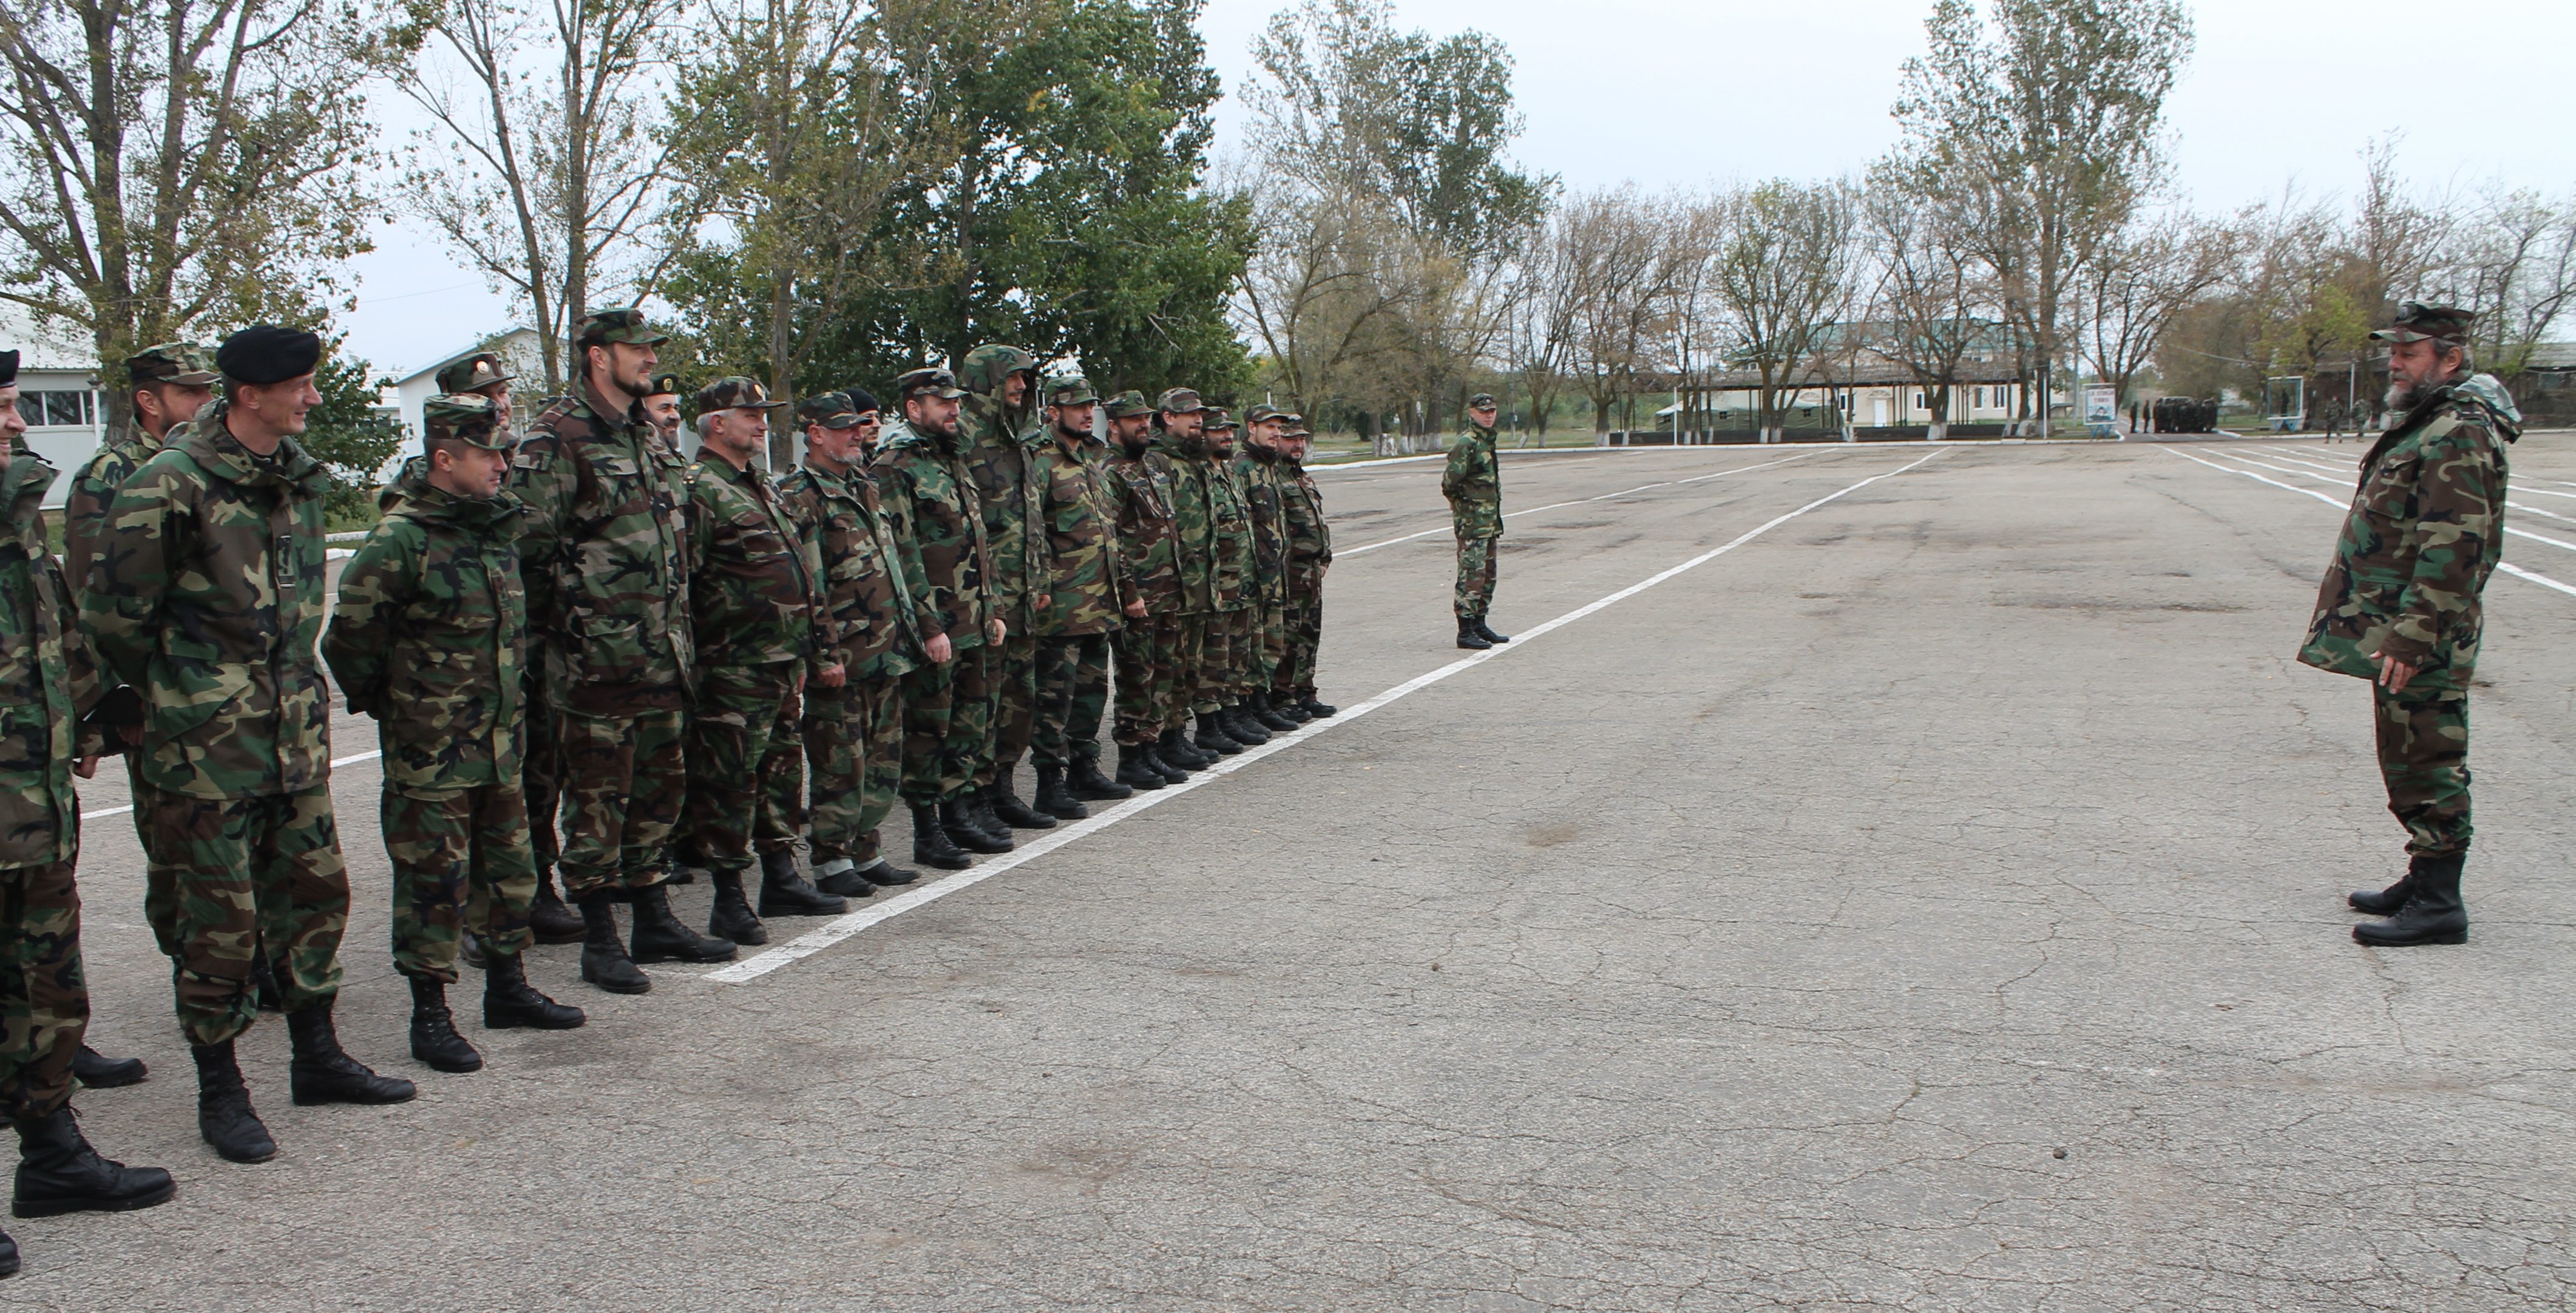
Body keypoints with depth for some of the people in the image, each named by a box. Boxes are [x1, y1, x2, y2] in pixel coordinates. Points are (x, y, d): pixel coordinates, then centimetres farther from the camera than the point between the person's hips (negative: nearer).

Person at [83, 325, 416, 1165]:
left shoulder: (301, 478, 9)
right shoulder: (170, 486, -14)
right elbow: (114, 615, -8)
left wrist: (293, 683, 17)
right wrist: (174, 695, 3)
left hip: (295, 733, 7)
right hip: (206, 746, -7)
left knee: (315, 891, 13)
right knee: (217, 915, 1)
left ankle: (317, 1058, 27)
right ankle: (219, 1091, 15)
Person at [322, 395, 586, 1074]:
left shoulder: (498, 525, 7)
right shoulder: (400, 540, -17)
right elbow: (350, 636, -13)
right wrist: (390, 705, -2)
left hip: (500, 739, 7)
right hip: (430, 749, -7)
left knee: (510, 865, 15)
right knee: (434, 878, 0)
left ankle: (507, 988, 30)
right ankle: (430, 1016, 10)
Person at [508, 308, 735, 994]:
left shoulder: (646, 436, 16)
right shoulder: (555, 440, -10)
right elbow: (530, 547, -13)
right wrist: (558, 633, -10)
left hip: (662, 651, 8)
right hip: (597, 656, -8)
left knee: (659, 787, 14)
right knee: (598, 796, 0)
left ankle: (655, 920, 24)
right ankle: (600, 941, 9)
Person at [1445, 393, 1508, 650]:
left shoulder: (1487, 441, 15)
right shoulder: (1466, 443, -14)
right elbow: (1449, 484, -19)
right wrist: (1465, 505, -5)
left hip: (1489, 520, 9)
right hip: (1472, 523, -9)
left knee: (1488, 575, 14)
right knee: (1472, 576, -8)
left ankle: (1479, 625, 23)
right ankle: (1465, 632, -6)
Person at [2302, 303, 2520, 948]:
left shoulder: (2458, 435, -17)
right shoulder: (2425, 423, 17)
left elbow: (2452, 549, -24)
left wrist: (2412, 636, -26)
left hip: (2421, 639, -10)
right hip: (2398, 629, 11)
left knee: (2427, 764, -6)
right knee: (2410, 762, 17)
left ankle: (2438, 905, 0)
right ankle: (2425, 881, 26)